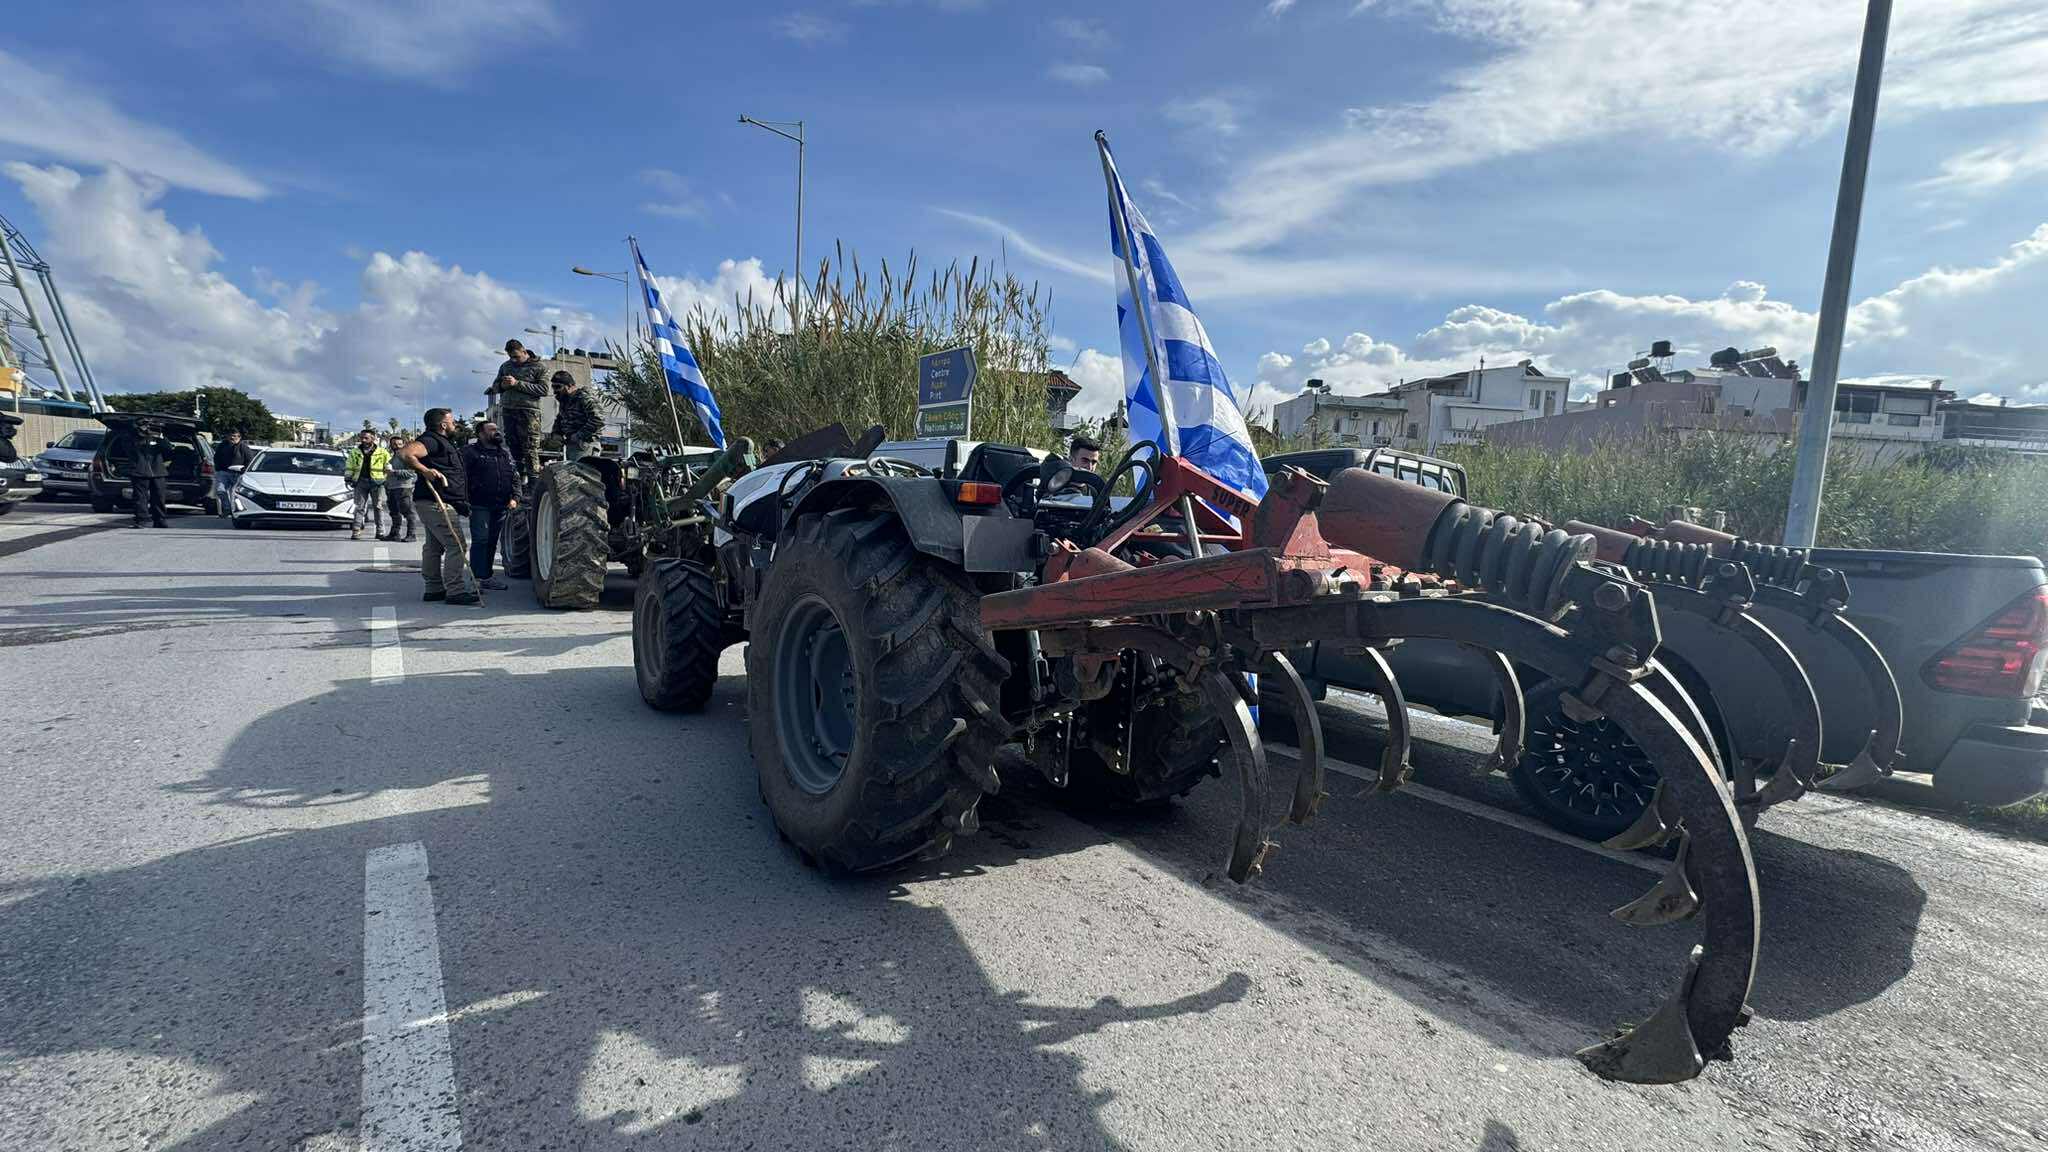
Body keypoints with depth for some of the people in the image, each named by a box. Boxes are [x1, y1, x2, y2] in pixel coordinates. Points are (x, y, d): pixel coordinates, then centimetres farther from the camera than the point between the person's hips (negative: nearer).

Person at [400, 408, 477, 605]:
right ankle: (455, 591, -13)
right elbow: (407, 453, -29)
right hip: (439, 503, -11)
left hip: (436, 503, 11)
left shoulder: (441, 442, 20)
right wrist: (425, 471, -32)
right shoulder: (432, 440, -12)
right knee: (457, 546, -12)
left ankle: (434, 589, 20)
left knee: (434, 546, 13)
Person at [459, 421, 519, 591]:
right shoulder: (470, 452, -1)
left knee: (492, 542, 10)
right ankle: (478, 578, -9)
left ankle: (486, 577, 17)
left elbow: (515, 478, 18)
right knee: (480, 541, -10)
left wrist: (515, 498, 3)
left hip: (501, 507, 6)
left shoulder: (505, 454, 19)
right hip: (479, 506, -6)